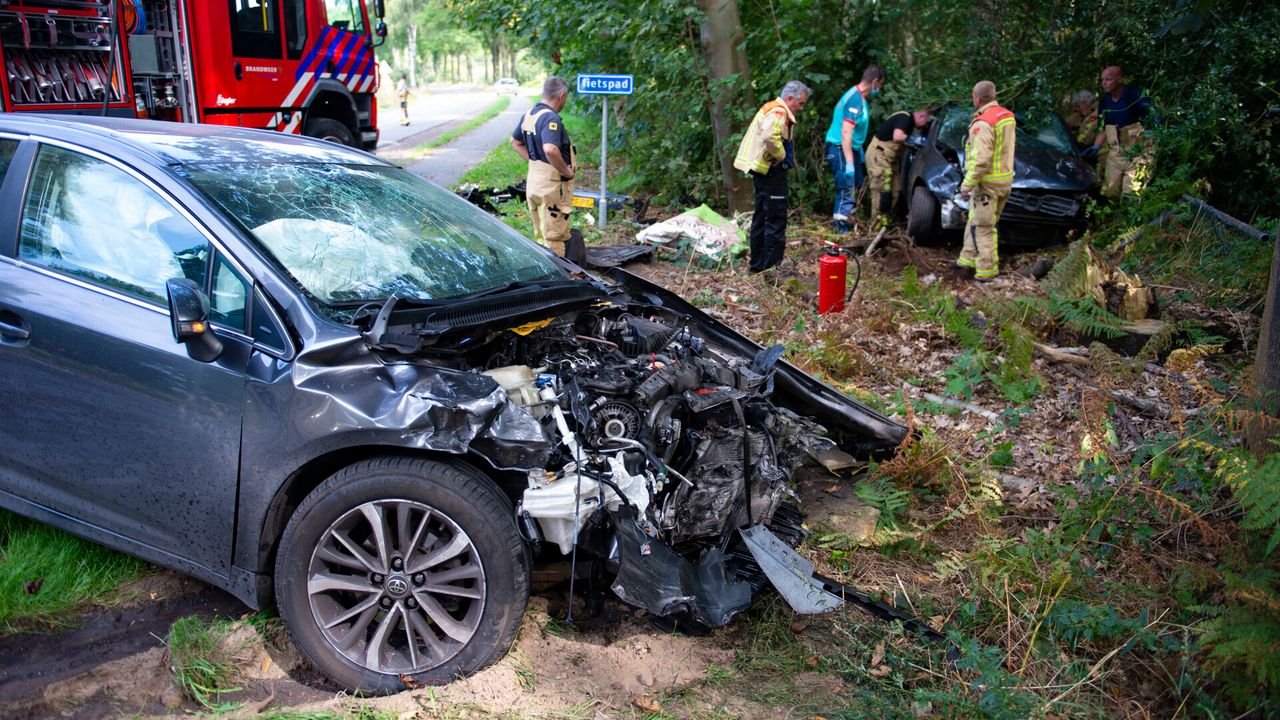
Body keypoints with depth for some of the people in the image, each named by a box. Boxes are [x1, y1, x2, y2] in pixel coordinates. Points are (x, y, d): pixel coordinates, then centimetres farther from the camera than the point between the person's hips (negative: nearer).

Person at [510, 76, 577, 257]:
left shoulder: (529, 114, 9)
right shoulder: (551, 118, -20)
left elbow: (515, 141, 22)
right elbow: (550, 150, -36)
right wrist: (566, 171, -22)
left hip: (533, 179, 9)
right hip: (552, 182, -9)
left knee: (540, 234, 19)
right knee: (554, 236, 0)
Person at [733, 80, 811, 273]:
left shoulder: (772, 109, 18)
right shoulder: (778, 111, -15)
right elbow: (769, 136, -33)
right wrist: (781, 156, -18)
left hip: (763, 170, 11)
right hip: (771, 171, -11)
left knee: (761, 217, 14)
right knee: (776, 219, -7)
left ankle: (758, 263, 21)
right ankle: (773, 264, -4)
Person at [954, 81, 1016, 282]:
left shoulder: (983, 123, -21)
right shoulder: (1007, 116, 9)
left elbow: (980, 159, -25)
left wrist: (967, 185, -20)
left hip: (987, 182, -9)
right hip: (1005, 180, 9)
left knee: (982, 227, 0)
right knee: (975, 220, 21)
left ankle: (987, 269, 4)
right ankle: (969, 258, 31)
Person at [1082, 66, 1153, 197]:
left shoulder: (1137, 95, -14)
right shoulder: (1104, 102, 6)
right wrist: (1096, 147, -2)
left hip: (1137, 156, -6)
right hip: (1114, 156, 6)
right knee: (1109, 194, 9)